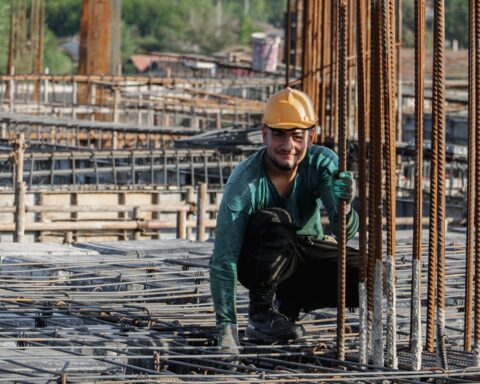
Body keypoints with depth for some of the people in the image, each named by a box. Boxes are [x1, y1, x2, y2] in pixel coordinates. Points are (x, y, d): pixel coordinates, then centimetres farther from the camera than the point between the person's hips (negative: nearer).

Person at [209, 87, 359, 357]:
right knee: (274, 221, -36)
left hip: (306, 253, 4)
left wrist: (343, 206, -53)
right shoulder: (245, 183, -29)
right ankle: (261, 312, -18)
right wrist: (226, 326, -37)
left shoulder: (323, 163, -20)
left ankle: (288, 304, 2)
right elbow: (223, 260, -30)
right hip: (258, 260, -4)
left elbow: (346, 232, -29)